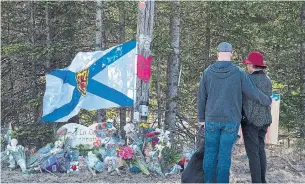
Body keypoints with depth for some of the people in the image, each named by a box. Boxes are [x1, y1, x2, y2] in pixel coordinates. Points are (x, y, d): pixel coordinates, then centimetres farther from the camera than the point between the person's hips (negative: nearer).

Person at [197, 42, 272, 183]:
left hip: (212, 119, 1)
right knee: (224, 153, 3)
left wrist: (201, 118, 14)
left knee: (210, 152, 10)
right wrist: (267, 101, 18)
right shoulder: (239, 73, -8)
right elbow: (253, 94, -3)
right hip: (231, 120, -1)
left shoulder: (207, 72, -3)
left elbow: (202, 97, 3)